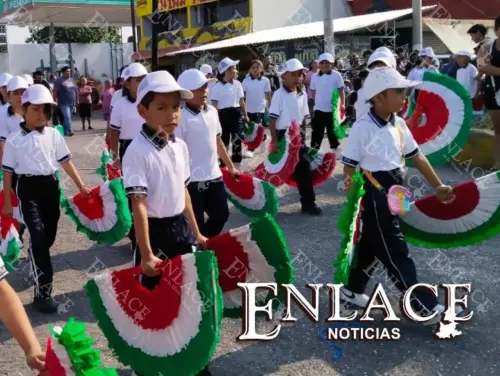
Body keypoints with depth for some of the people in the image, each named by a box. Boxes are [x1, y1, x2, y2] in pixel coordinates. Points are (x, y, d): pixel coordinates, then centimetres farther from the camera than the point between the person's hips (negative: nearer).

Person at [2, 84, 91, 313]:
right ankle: (43, 291, -11)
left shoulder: (53, 134, 3)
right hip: (28, 188, -4)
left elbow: (66, 161, 8)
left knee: (49, 234, 12)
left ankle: (35, 263, 46)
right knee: (38, 235, -14)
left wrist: (80, 185, 3)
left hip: (50, 186, 4)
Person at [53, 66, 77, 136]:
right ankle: (69, 131, -20)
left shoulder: (72, 80, 14)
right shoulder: (59, 80, -4)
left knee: (68, 117, 9)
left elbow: (76, 90, 19)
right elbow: (55, 91, -7)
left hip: (72, 102, 6)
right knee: (67, 117, -16)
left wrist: (77, 100, 15)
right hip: (64, 103, -6)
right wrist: (55, 101, -12)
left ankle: (65, 131, 17)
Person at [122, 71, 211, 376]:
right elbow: (138, 205, -22)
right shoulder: (138, 152, -18)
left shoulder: (180, 146, 4)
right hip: (155, 230, -7)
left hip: (181, 228, 7)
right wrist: (146, 254, -26)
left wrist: (195, 233, 16)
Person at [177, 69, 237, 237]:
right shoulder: (181, 118, -16)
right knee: (196, 224, 5)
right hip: (192, 180, -7)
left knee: (221, 214, 17)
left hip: (214, 175, 7)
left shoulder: (212, 112, 6)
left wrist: (230, 166, 20)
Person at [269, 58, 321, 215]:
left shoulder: (302, 94, 7)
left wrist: (303, 136, 13)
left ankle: (308, 203, 12)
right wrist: (274, 141, -16)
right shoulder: (279, 94, -11)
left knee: (304, 168, 4)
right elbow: (273, 119, -13)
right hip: (283, 135, -5)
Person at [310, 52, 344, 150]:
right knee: (317, 132, 3)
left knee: (333, 131, 11)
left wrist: (343, 105, -6)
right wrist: (317, 102, 8)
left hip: (333, 109, -1)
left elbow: (341, 91, -1)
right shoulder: (315, 77, 2)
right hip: (319, 109, 1)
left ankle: (335, 147, 26)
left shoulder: (336, 75, -5)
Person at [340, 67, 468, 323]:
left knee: (373, 243, 19)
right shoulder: (362, 128, -18)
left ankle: (352, 290, 36)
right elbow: (349, 168, -14)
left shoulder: (398, 124, 3)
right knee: (395, 252, 0)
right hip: (375, 195, -8)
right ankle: (426, 307, 7)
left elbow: (416, 156, 11)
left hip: (395, 192, 8)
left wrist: (437, 186, 14)